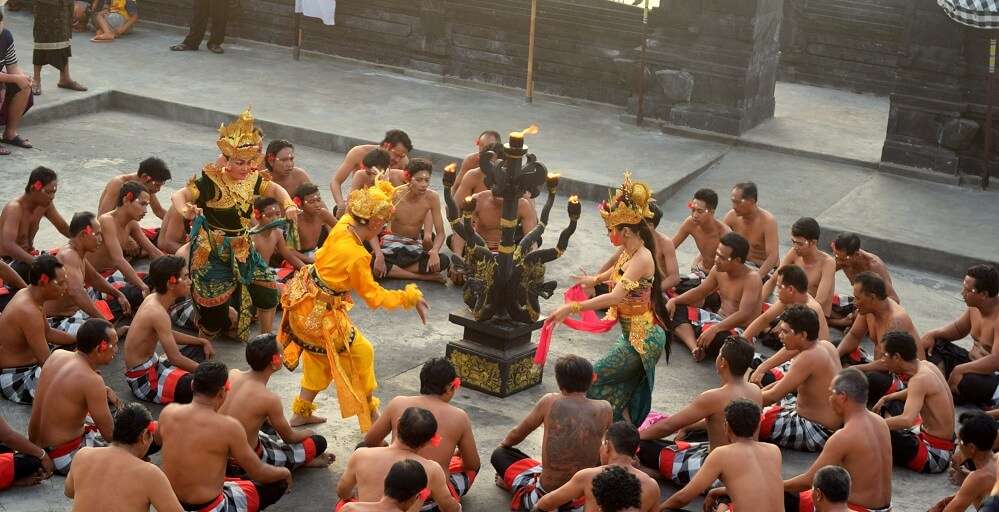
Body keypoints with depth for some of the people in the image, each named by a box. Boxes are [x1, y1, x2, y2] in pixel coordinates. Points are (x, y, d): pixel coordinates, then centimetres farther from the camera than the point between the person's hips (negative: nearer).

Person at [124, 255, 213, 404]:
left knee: (200, 348, 21)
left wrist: (202, 341, 13)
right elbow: (175, 358, -25)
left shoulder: (153, 298, 3)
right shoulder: (158, 313, -25)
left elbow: (169, 335, 19)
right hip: (143, 380, -10)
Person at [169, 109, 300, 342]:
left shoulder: (251, 179, -2)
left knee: (268, 297, 4)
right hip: (214, 255, -6)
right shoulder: (211, 182, -21)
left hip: (242, 251, 6)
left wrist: (289, 205, -6)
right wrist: (185, 210, -51)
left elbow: (275, 189, 14)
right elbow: (179, 195, -29)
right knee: (215, 319, -4)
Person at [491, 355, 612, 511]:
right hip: (585, 498, 0)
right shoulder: (604, 409, -6)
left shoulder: (550, 402, -9)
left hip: (546, 495, 0)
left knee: (499, 455, 23)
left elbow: (517, 434, 8)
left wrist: (503, 444, 30)